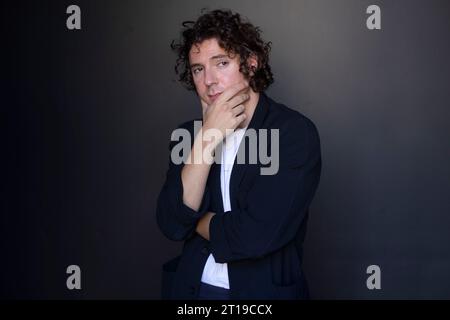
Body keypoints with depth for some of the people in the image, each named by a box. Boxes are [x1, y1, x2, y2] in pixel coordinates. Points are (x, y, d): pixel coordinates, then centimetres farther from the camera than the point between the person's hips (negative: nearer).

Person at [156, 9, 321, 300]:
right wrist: (207, 137, -18)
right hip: (191, 286, 4)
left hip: (264, 291, -3)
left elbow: (257, 235, -24)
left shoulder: (295, 132, -15)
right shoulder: (189, 134, -1)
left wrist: (200, 222, -7)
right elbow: (173, 224, -12)